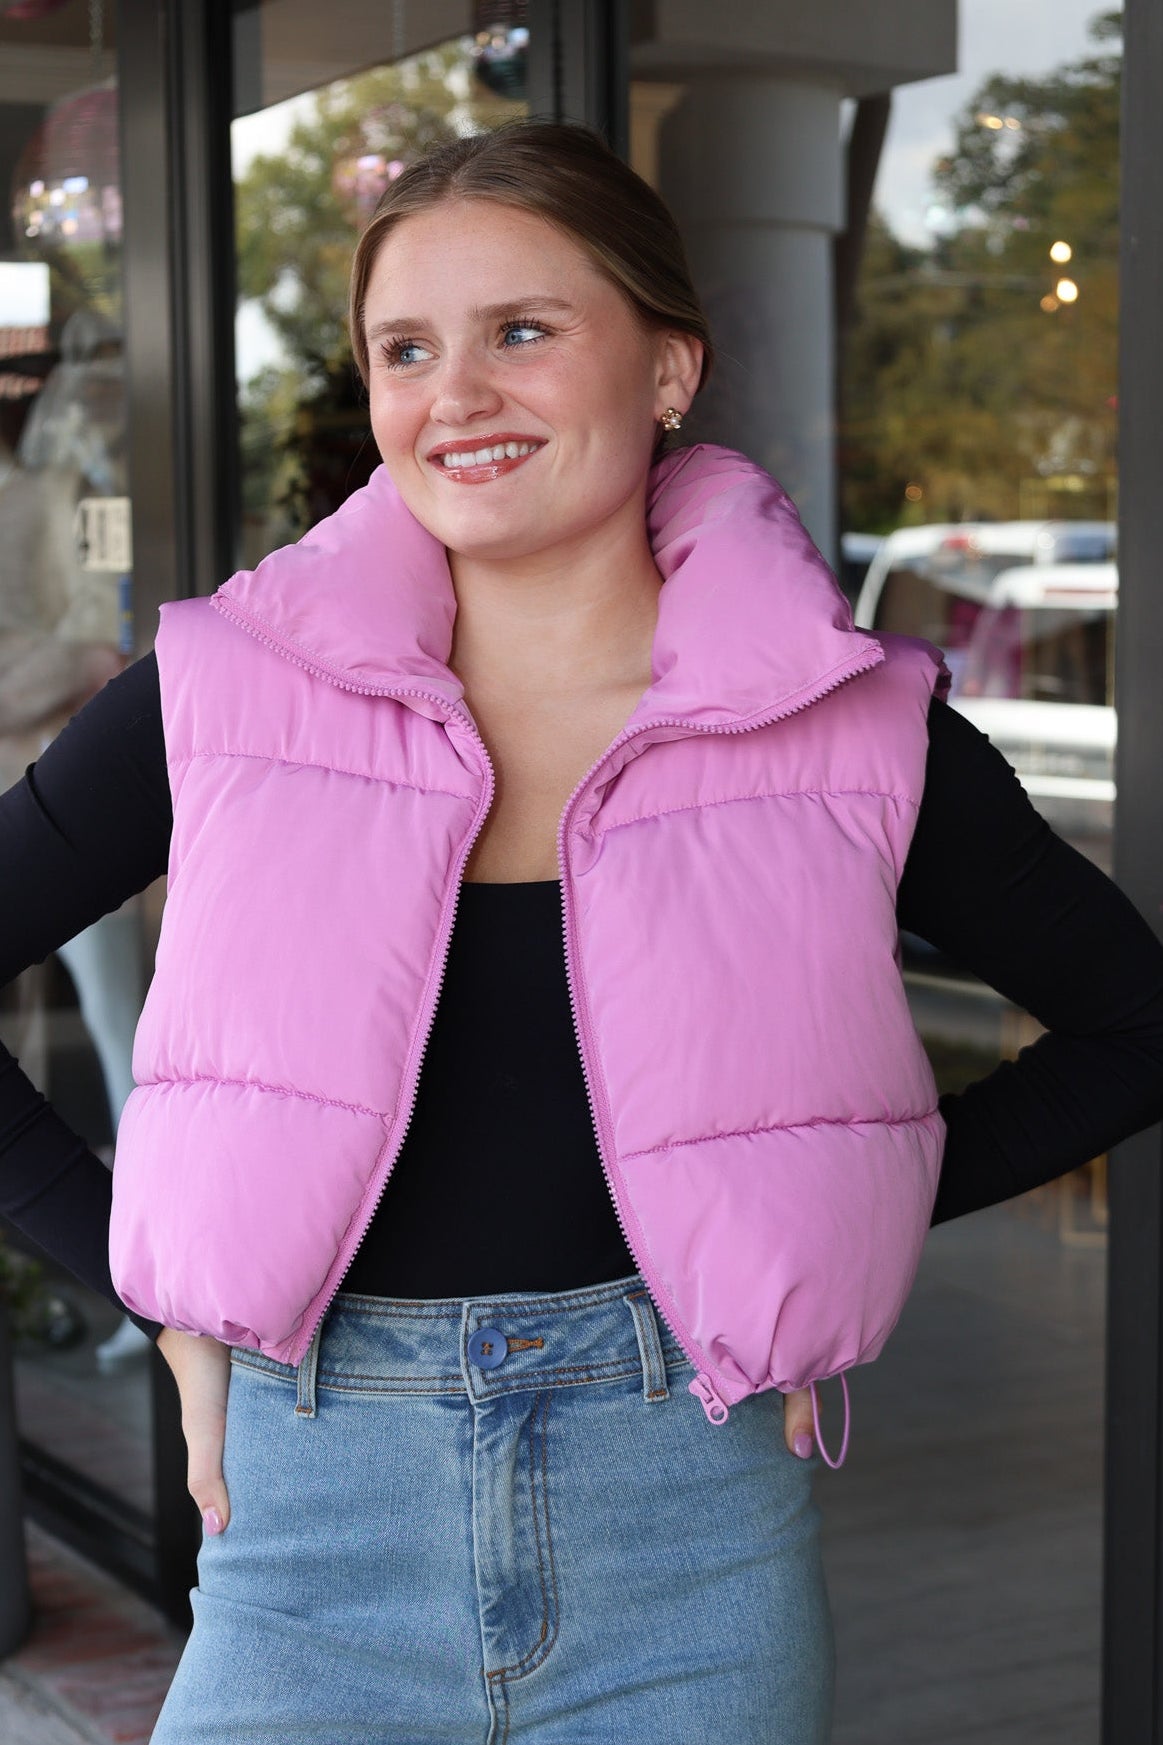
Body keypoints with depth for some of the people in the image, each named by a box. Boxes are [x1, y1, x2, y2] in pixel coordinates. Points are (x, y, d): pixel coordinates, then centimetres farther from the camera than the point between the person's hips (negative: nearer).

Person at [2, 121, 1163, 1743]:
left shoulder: (852, 737, -4)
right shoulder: (233, 696, -5)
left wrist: (842, 1220, 1)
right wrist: (152, 1283, 0)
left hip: (689, 1541, 0)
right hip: (319, 1523, 0)